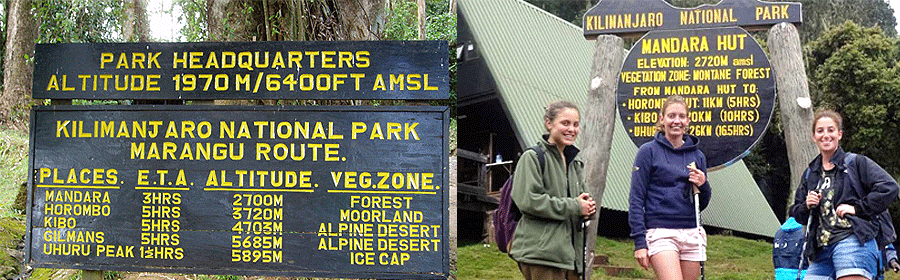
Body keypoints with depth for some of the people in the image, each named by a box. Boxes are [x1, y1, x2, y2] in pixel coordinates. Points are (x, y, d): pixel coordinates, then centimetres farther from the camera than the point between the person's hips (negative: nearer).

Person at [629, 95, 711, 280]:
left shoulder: (697, 156, 13)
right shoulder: (649, 152, 0)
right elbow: (636, 199, -3)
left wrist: (703, 185, -3)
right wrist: (639, 242, -9)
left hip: (692, 234, 5)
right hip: (661, 233, -5)